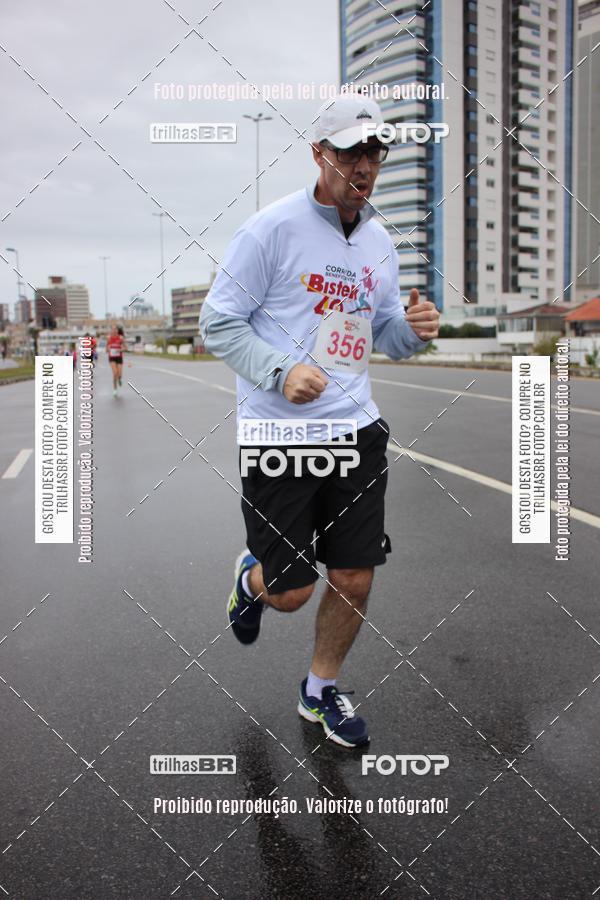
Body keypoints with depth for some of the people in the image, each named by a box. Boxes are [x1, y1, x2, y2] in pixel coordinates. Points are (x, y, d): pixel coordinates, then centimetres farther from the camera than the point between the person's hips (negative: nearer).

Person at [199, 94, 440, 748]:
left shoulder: (379, 242, 11)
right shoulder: (273, 228, -8)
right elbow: (217, 322, -7)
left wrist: (414, 330, -4)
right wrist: (280, 373, -22)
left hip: (355, 430, 5)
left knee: (354, 580, 6)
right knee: (290, 591, 1)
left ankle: (320, 691, 32)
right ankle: (250, 577, 40)